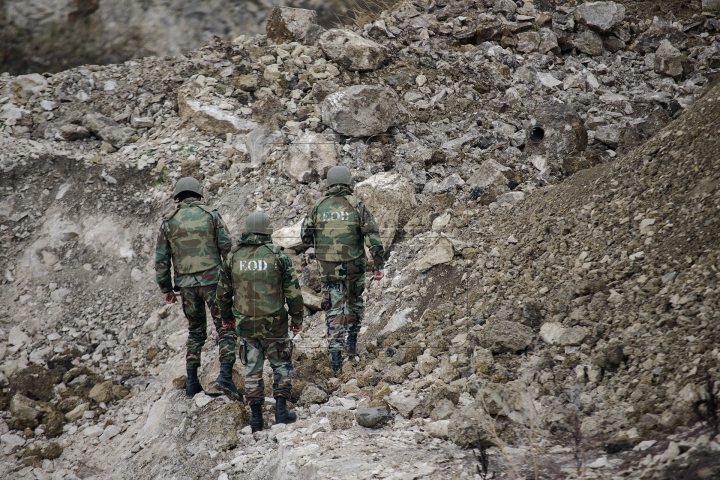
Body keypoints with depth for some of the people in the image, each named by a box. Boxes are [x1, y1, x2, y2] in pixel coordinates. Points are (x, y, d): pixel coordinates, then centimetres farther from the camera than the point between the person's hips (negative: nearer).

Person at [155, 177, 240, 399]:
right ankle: (225, 374, -17)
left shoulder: (169, 222, 5)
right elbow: (227, 248, -4)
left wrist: (166, 289, 14)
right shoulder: (210, 215, 1)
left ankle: (192, 382, 14)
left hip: (186, 285, 3)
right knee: (226, 328, 1)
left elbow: (161, 259, 5)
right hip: (212, 280, -3)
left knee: (195, 331, 17)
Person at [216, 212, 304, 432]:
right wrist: (297, 318, 6)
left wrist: (226, 315, 25)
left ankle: (256, 418, 11)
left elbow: (223, 291, 9)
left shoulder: (233, 255, 0)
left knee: (252, 369, 10)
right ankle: (281, 411, 5)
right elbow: (293, 290, -5)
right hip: (274, 322, -2)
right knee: (281, 364, 13)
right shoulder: (277, 254, -7)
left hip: (245, 323, 2)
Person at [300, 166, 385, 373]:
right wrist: (379, 266, -7)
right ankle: (351, 339, 21)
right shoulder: (357, 206, -6)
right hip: (354, 266, -1)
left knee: (334, 308, 5)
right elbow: (373, 238, -11)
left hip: (328, 268, 1)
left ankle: (335, 348, -7)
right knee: (354, 301, 23)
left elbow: (305, 236, 5)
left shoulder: (318, 206, -1)